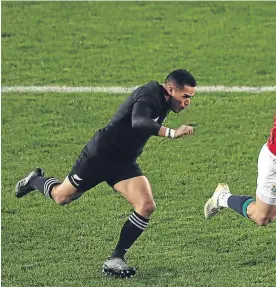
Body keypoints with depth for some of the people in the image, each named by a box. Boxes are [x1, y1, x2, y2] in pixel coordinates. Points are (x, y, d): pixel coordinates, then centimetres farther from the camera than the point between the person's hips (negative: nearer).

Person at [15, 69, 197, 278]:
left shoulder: (163, 102, 0)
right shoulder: (148, 96, -27)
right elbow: (138, 122, -49)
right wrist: (171, 133, -59)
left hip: (124, 163, 7)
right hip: (100, 154, -7)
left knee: (146, 206, -16)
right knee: (62, 197, 13)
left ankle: (115, 259, -6)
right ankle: (34, 181, 48)